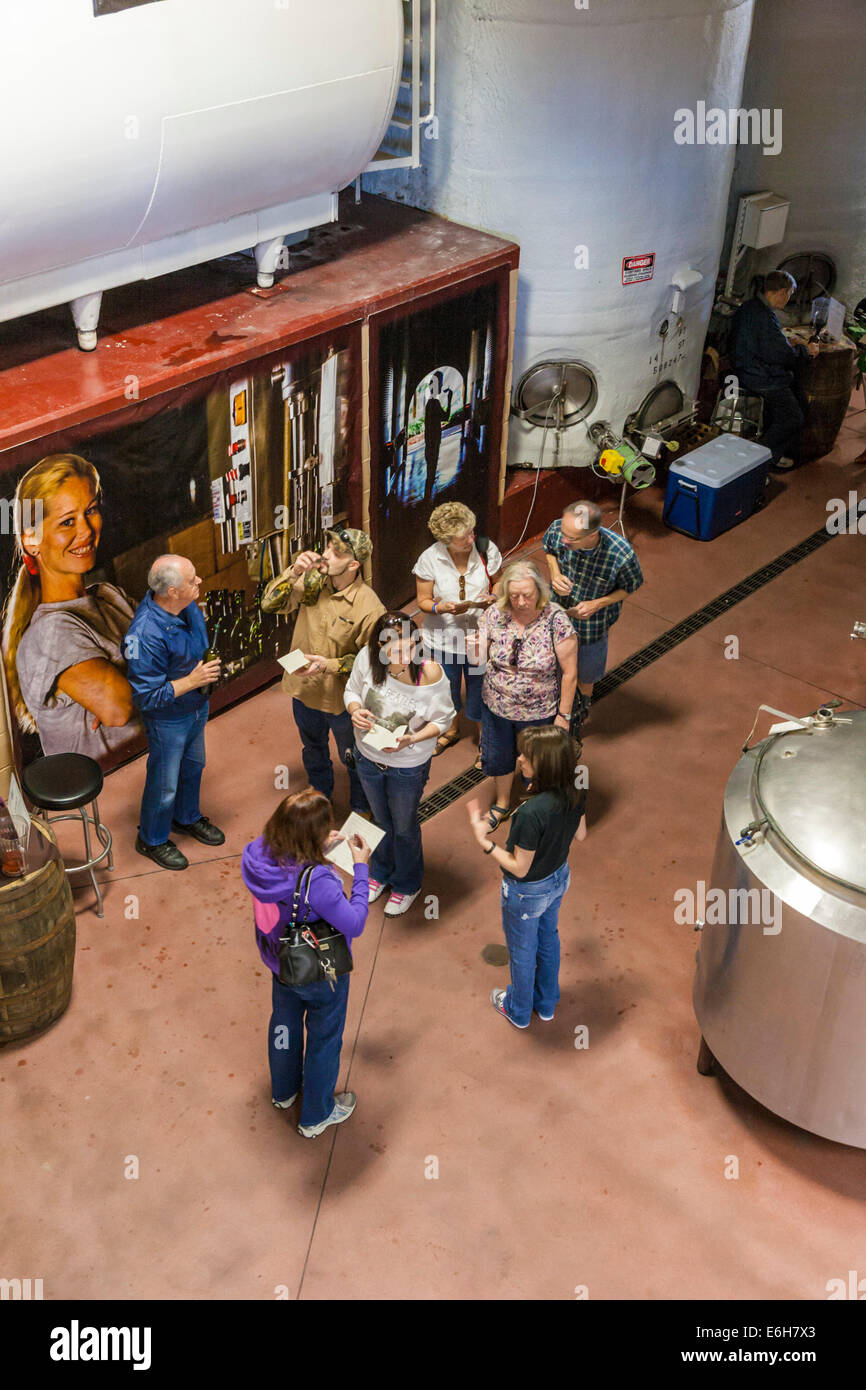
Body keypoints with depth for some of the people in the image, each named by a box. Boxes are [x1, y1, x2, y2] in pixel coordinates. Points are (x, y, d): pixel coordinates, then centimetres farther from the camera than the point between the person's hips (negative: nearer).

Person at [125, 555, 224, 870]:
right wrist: (192, 681, -29)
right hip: (168, 719, -7)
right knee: (164, 783, 14)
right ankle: (152, 840, 39)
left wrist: (210, 667, 1)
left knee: (193, 766, 28)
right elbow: (147, 696, -31)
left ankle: (187, 818, 54)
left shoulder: (187, 605, -13)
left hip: (197, 706, 8)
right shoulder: (147, 634, -38)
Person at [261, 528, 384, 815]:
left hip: (343, 699, -5)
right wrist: (294, 572, -27)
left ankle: (361, 810, 48)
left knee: (353, 759, 21)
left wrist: (329, 665, -32)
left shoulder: (369, 608, -28)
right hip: (305, 691, 5)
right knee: (313, 749, 31)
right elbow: (270, 604, -13)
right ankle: (320, 794, 58)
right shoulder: (311, 581, -15)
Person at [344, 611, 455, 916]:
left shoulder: (430, 673, -31)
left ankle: (406, 885, 50)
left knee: (404, 828, 21)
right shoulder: (368, 657, -23)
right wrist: (355, 710, -25)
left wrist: (412, 739, -31)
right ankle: (381, 872, 58)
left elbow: (442, 719, -15)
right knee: (381, 820, 29)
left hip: (408, 765, -3)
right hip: (367, 756, 3)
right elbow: (352, 690, -3)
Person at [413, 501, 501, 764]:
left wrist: (493, 599, -22)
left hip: (479, 636, -1)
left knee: (479, 690, 12)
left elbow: (499, 584, 0)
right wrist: (444, 608, -29)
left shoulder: (486, 549, -15)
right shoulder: (429, 559, -17)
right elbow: (423, 601, -8)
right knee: (447, 688, 23)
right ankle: (451, 730, 54)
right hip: (443, 637, 1)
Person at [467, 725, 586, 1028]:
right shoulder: (575, 791, -19)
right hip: (558, 878, 7)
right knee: (548, 940, 31)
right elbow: (581, 834, 0)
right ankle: (546, 1003, 54)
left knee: (522, 952, 21)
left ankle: (518, 1011, 48)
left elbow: (519, 868, -28)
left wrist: (483, 840, -27)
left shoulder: (531, 813, -41)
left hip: (527, 892, -7)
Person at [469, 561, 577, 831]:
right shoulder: (495, 614, -15)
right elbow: (481, 654, -5)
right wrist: (474, 651, -29)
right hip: (497, 707, 3)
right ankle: (502, 804, 53)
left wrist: (564, 715, -13)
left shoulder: (556, 621, -24)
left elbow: (569, 673, -16)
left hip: (539, 712, -3)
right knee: (497, 757, 24)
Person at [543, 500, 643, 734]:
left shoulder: (621, 555, -38)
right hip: (557, 611, 2)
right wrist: (555, 574, -22)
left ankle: (579, 716, 59)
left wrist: (597, 604, -25)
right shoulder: (557, 530, -29)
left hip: (592, 622, -2)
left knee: (584, 677, 26)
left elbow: (633, 585, -14)